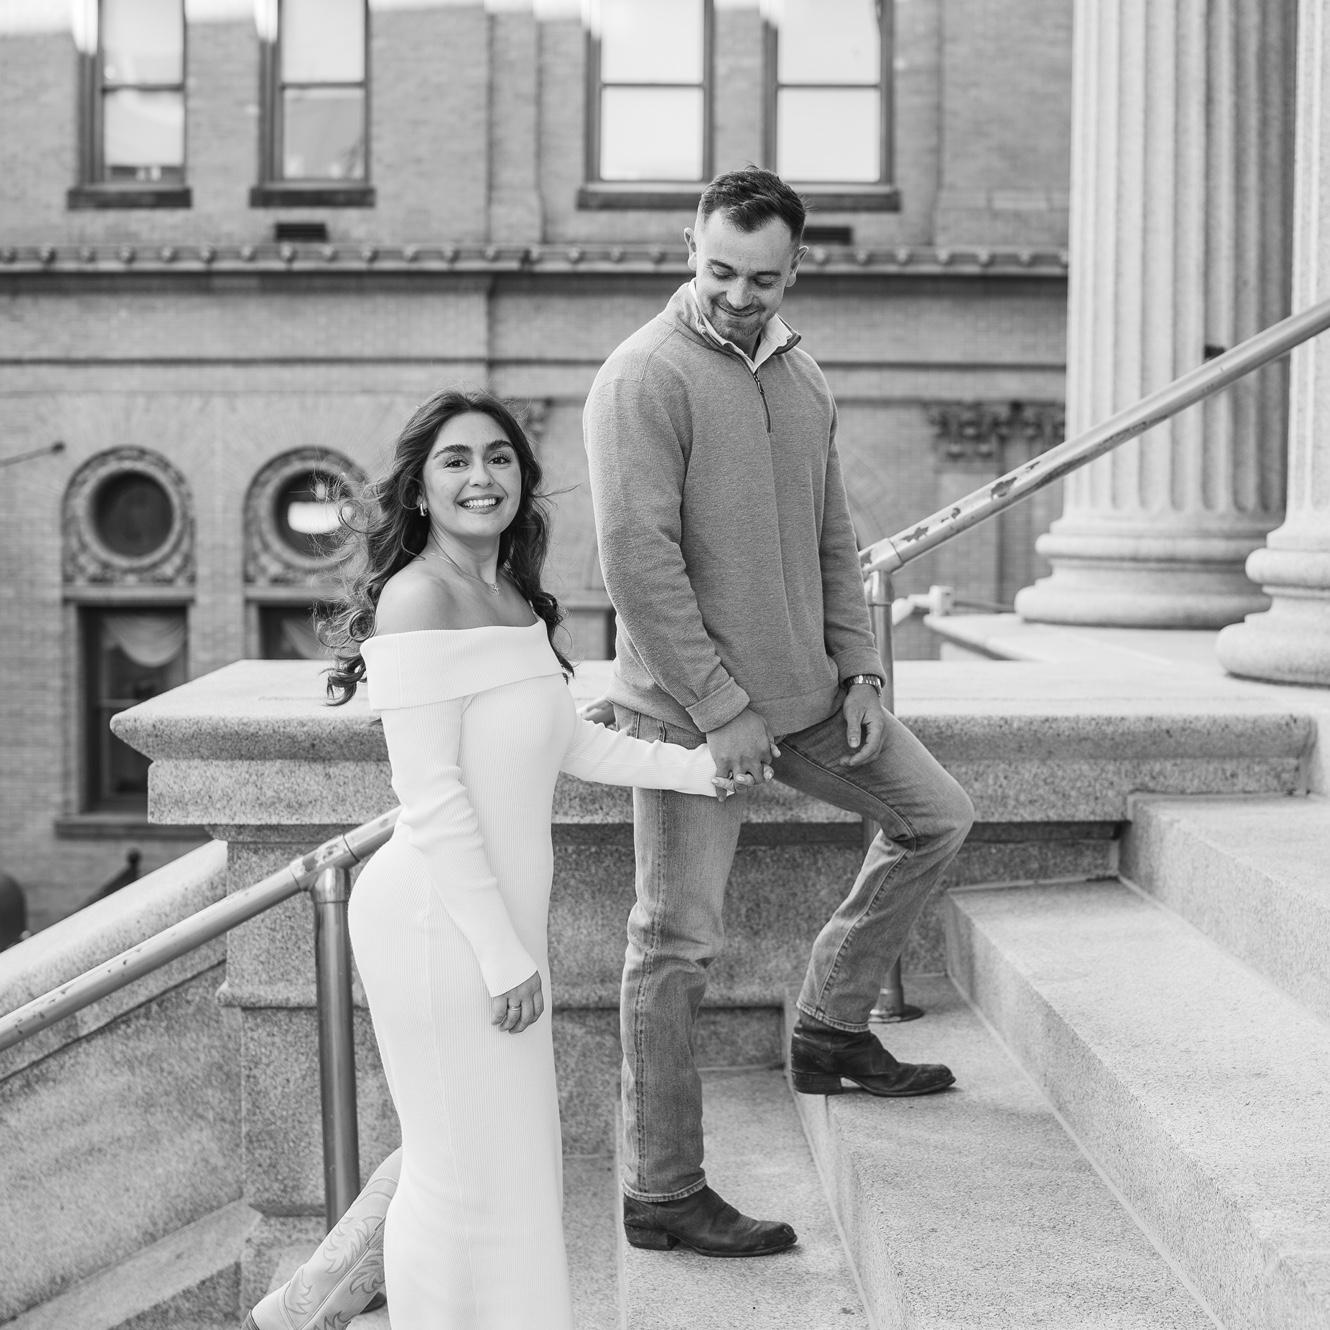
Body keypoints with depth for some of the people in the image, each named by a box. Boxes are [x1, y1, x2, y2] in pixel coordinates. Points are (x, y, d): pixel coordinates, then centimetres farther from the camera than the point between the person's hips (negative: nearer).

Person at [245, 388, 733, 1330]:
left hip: (496, 921, 9)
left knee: (497, 1151, 19)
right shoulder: (418, 599, -17)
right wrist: (503, 953, -18)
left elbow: (570, 742, 23)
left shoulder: (514, 598, 10)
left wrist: (692, 768, 23)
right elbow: (431, 798, -20)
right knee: (467, 1170, 2)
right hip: (438, 923, -9)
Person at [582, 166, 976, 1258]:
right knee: (679, 945, -2)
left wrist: (860, 671, 6)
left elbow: (834, 540, 17)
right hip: (689, 705, -8)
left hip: (805, 690, 8)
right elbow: (638, 560, -21)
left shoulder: (801, 376, 11)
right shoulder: (645, 378, -15)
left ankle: (832, 1028, 27)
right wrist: (722, 708, -21)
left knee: (936, 816, 17)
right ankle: (661, 1195, 7)